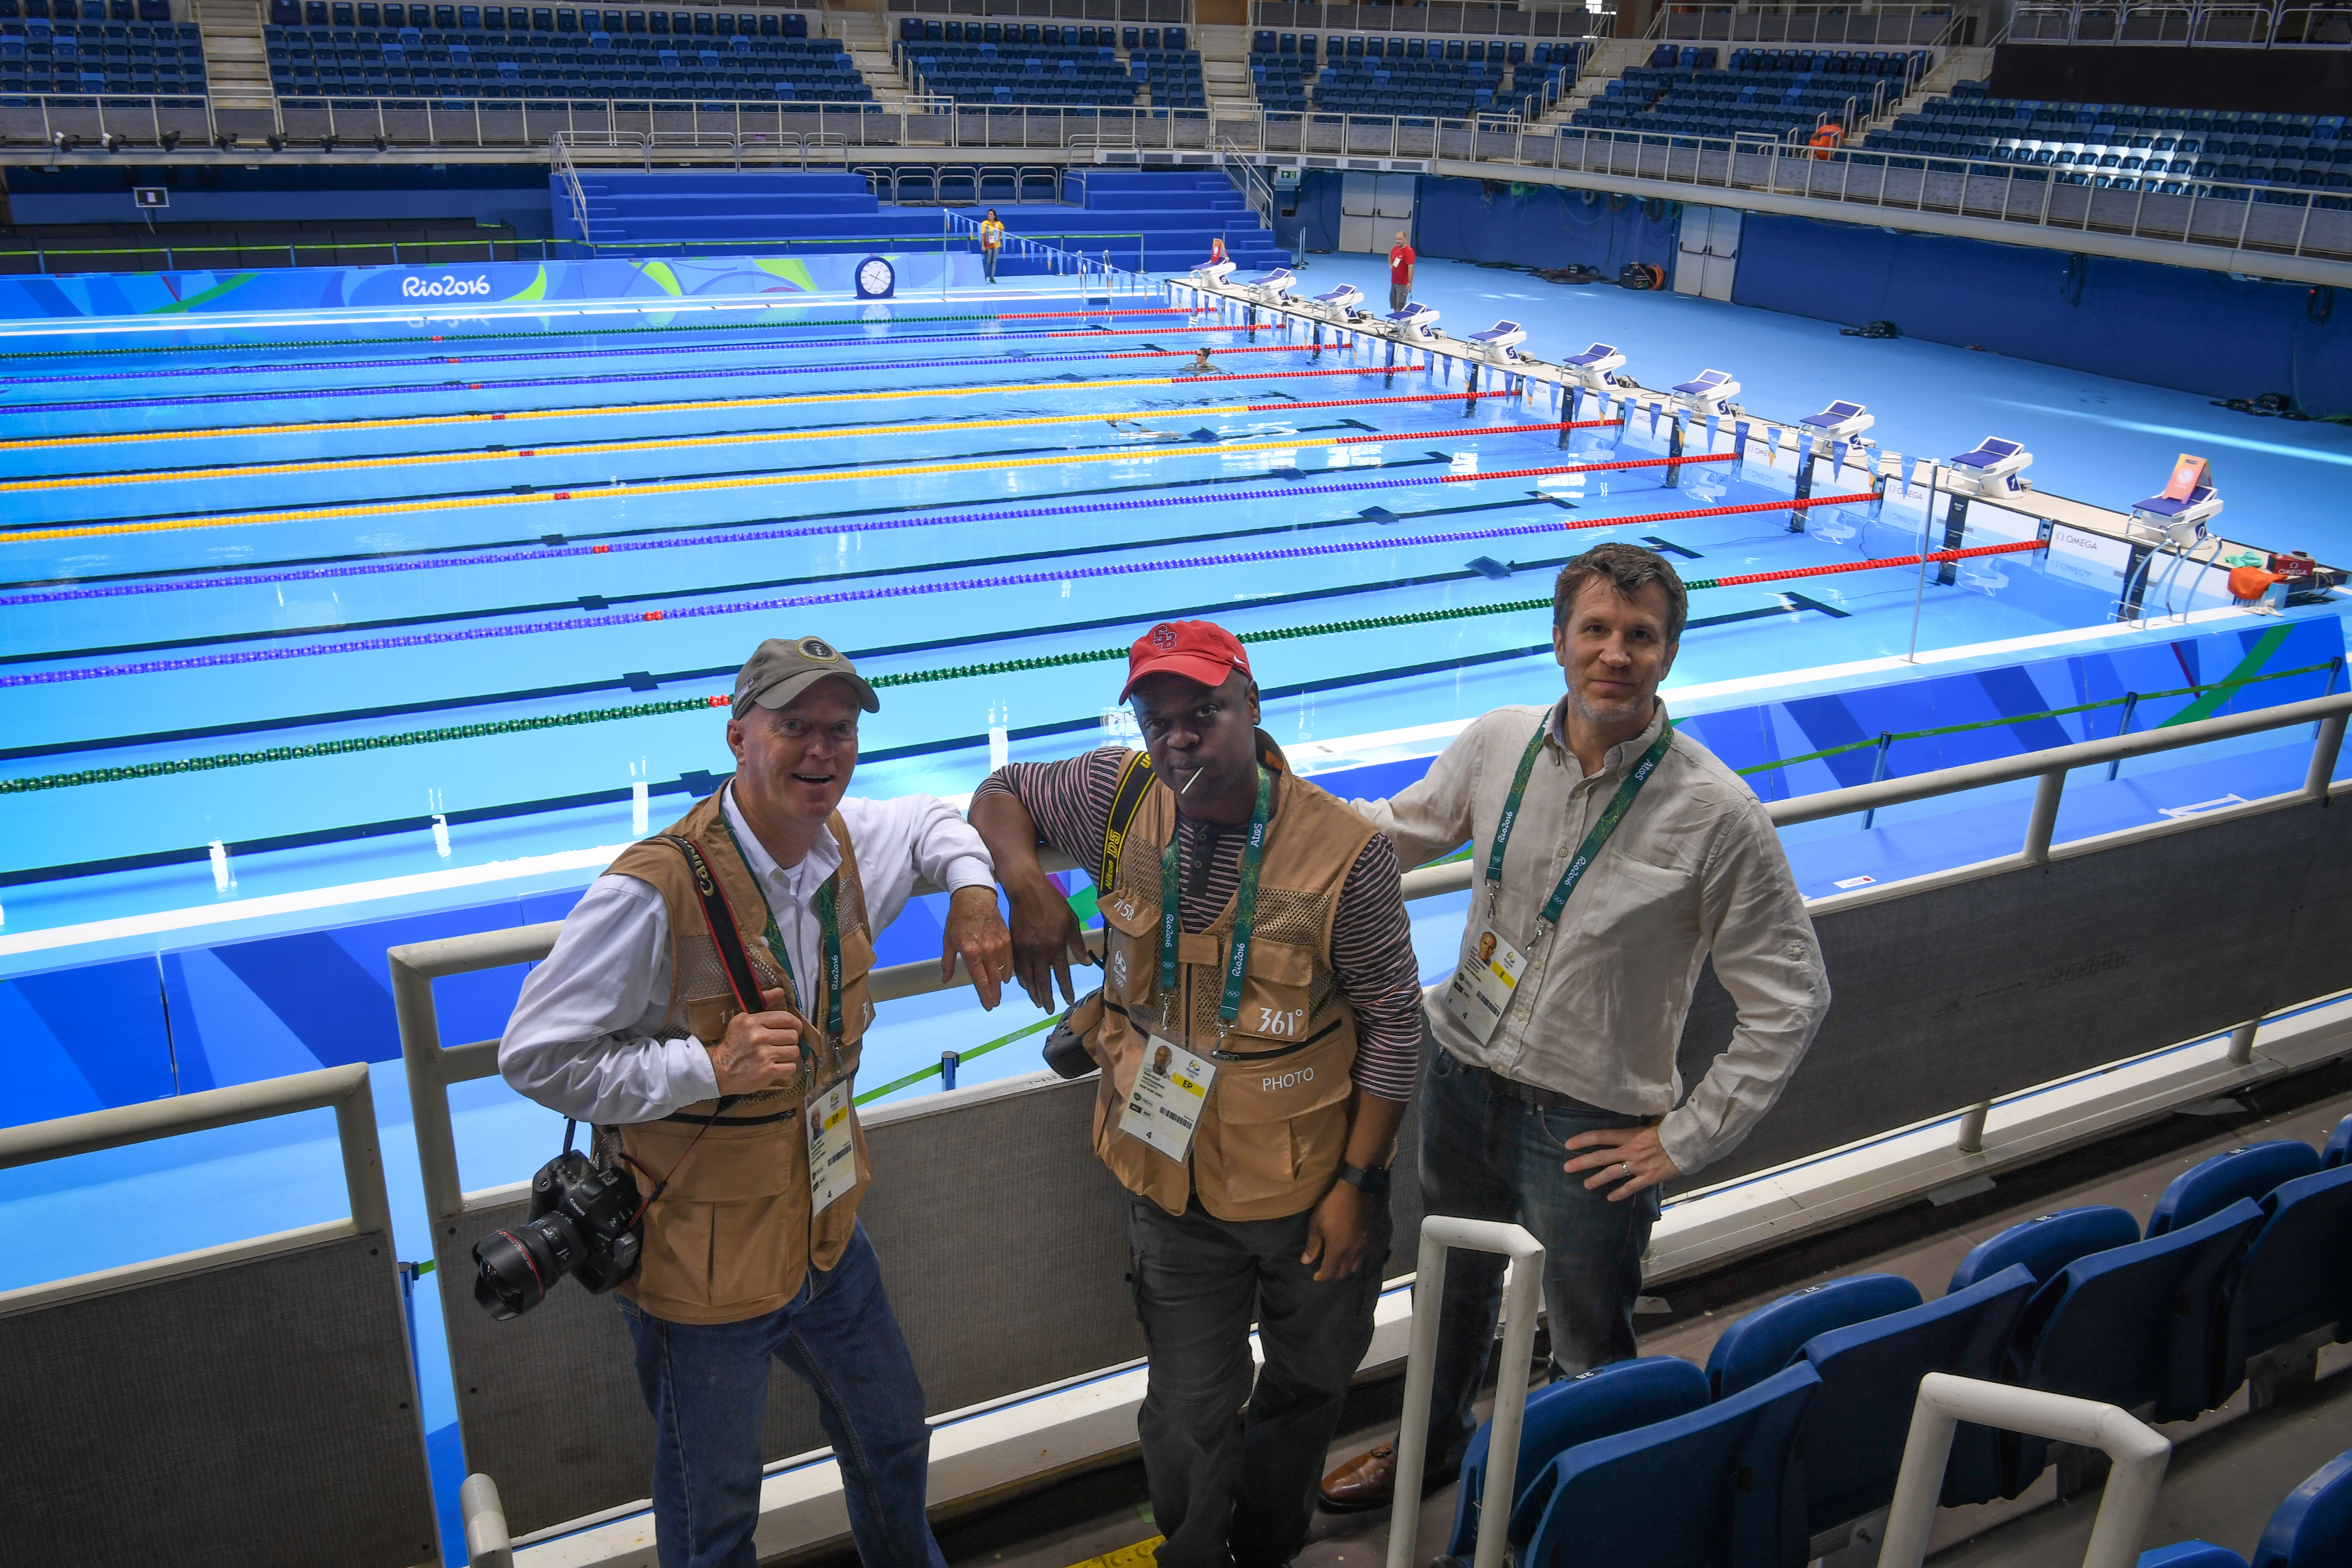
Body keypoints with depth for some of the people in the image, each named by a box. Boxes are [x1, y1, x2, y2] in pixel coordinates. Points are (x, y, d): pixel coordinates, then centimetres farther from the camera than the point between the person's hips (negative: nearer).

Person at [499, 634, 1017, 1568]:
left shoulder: (846, 843, -4)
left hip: (825, 1233, 7)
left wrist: (973, 893, 0)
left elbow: (930, 820, 20)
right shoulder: (658, 888, -27)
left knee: (893, 1438, 29)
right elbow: (535, 1058, -22)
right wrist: (707, 1067, -30)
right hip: (702, 1266, -7)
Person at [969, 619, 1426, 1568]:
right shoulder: (1120, 797, -11)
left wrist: (1359, 1183, -11)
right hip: (1174, 1187, 1)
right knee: (1189, 1424, 12)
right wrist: (1025, 886, -15)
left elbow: (1394, 1023, -11)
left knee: (1308, 1391, 23)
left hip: (1310, 1187, -1)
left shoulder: (1344, 851, -19)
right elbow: (1003, 795, 7)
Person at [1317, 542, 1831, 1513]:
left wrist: (1686, 1141, -12)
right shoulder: (1497, 745, -7)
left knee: (1589, 1353, 16)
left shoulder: (1714, 812, -19)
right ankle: (1434, 1447, 55)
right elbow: (1396, 831, 12)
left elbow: (1790, 997, -12)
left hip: (1586, 1127, -4)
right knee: (1452, 1287, 28)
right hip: (1461, 1078, 5)